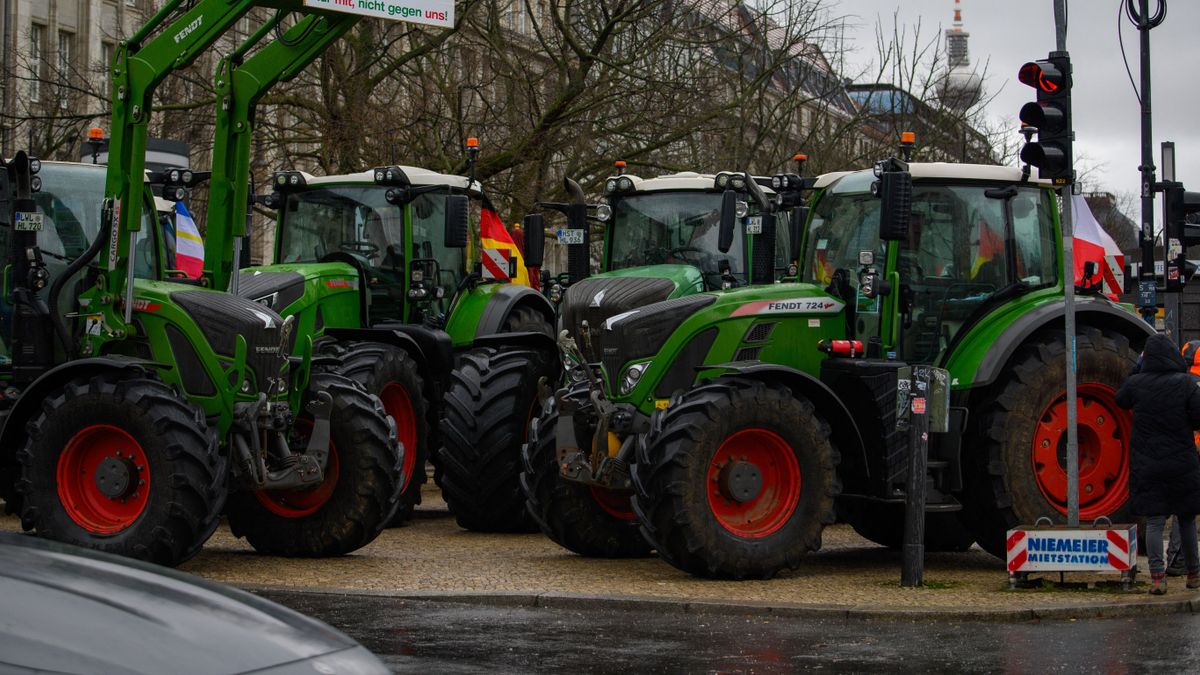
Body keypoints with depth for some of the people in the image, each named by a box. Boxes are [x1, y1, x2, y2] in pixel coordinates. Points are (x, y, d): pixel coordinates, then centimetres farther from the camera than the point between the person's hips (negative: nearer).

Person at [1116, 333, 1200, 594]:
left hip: (1147, 464, 0)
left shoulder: (1136, 383, -5)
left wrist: (1138, 367, 20)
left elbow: (1120, 401, 16)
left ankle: (1157, 577, -8)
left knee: (1154, 521, 2)